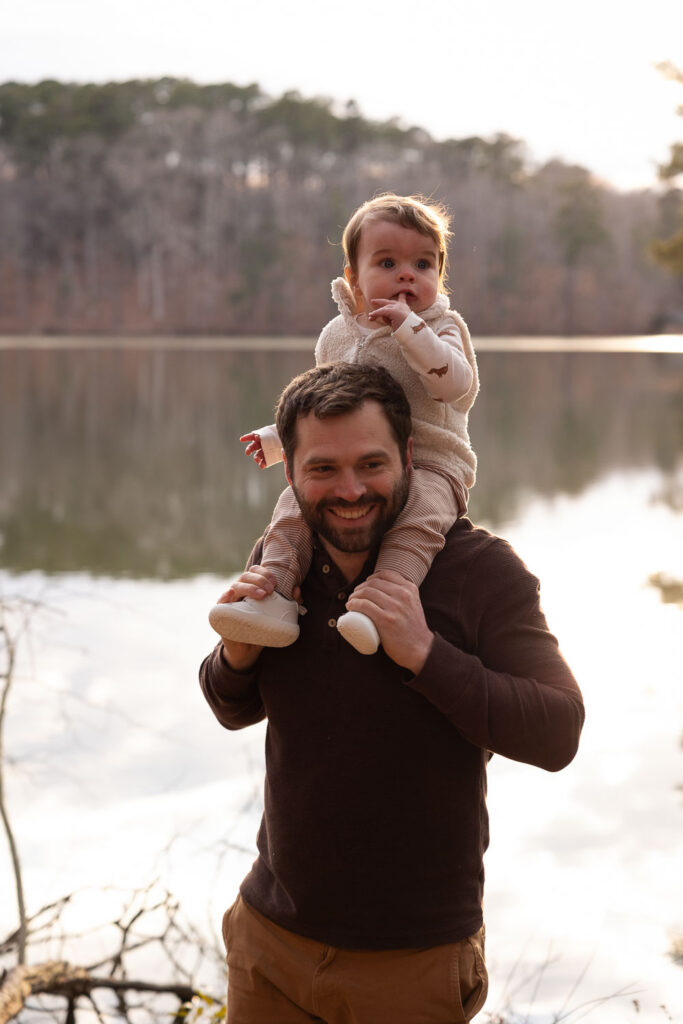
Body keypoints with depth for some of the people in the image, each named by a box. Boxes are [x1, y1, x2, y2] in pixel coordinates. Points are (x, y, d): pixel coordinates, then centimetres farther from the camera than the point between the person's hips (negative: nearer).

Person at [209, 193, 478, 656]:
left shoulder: (442, 328, 2)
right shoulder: (338, 335, 14)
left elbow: (458, 385, -19)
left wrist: (409, 326, -22)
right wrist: (278, 438, 16)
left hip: (429, 466, -4)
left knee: (421, 511, -36)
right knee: (296, 501, -20)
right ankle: (275, 596, -25)